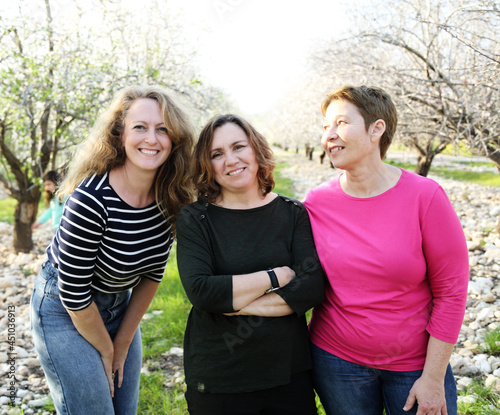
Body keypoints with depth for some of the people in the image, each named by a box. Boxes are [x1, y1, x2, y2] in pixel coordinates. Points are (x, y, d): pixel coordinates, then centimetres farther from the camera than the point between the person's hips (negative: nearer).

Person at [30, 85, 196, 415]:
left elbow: (152, 273, -1)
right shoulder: (92, 199, -30)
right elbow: (73, 293, -22)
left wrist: (123, 343, 2)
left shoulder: (171, 199, -11)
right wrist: (106, 350, -8)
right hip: (65, 311, -6)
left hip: (119, 306, 6)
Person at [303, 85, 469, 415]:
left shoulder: (424, 196, -13)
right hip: (336, 360, 2)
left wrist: (433, 378, -9)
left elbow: (451, 291, -9)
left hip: (416, 363, -1)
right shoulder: (316, 203, -6)